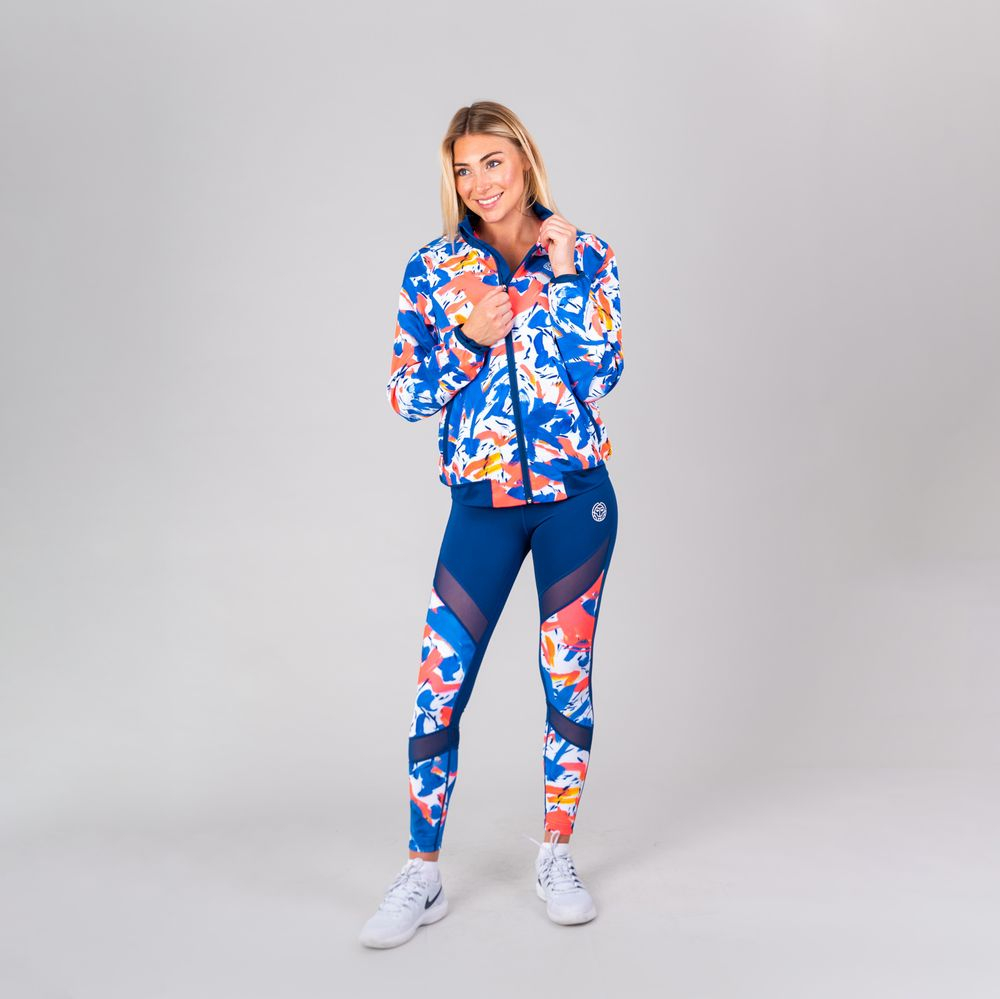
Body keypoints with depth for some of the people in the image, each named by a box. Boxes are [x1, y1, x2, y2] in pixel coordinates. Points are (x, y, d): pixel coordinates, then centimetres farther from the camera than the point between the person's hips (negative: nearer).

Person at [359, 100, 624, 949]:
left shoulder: (585, 256, 2)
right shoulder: (433, 270, 3)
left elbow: (601, 375, -10)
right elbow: (406, 398, 1)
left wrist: (562, 275, -12)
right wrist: (469, 339, -13)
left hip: (576, 498, 0)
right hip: (482, 504, 1)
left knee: (569, 678, 9)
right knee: (438, 690, -2)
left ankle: (557, 857, 27)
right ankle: (423, 877, 15)